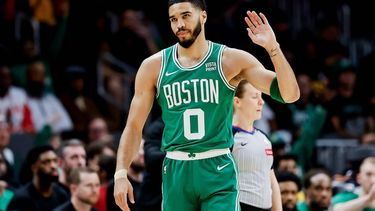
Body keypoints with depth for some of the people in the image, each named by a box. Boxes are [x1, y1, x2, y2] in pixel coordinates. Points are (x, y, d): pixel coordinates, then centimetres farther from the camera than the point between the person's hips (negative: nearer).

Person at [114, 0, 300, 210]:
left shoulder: (231, 60, -1)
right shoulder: (154, 66, 4)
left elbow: (290, 94, -6)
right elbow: (134, 126, 8)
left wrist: (273, 48, -19)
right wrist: (121, 173, -4)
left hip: (219, 171, -2)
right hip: (176, 172, 2)